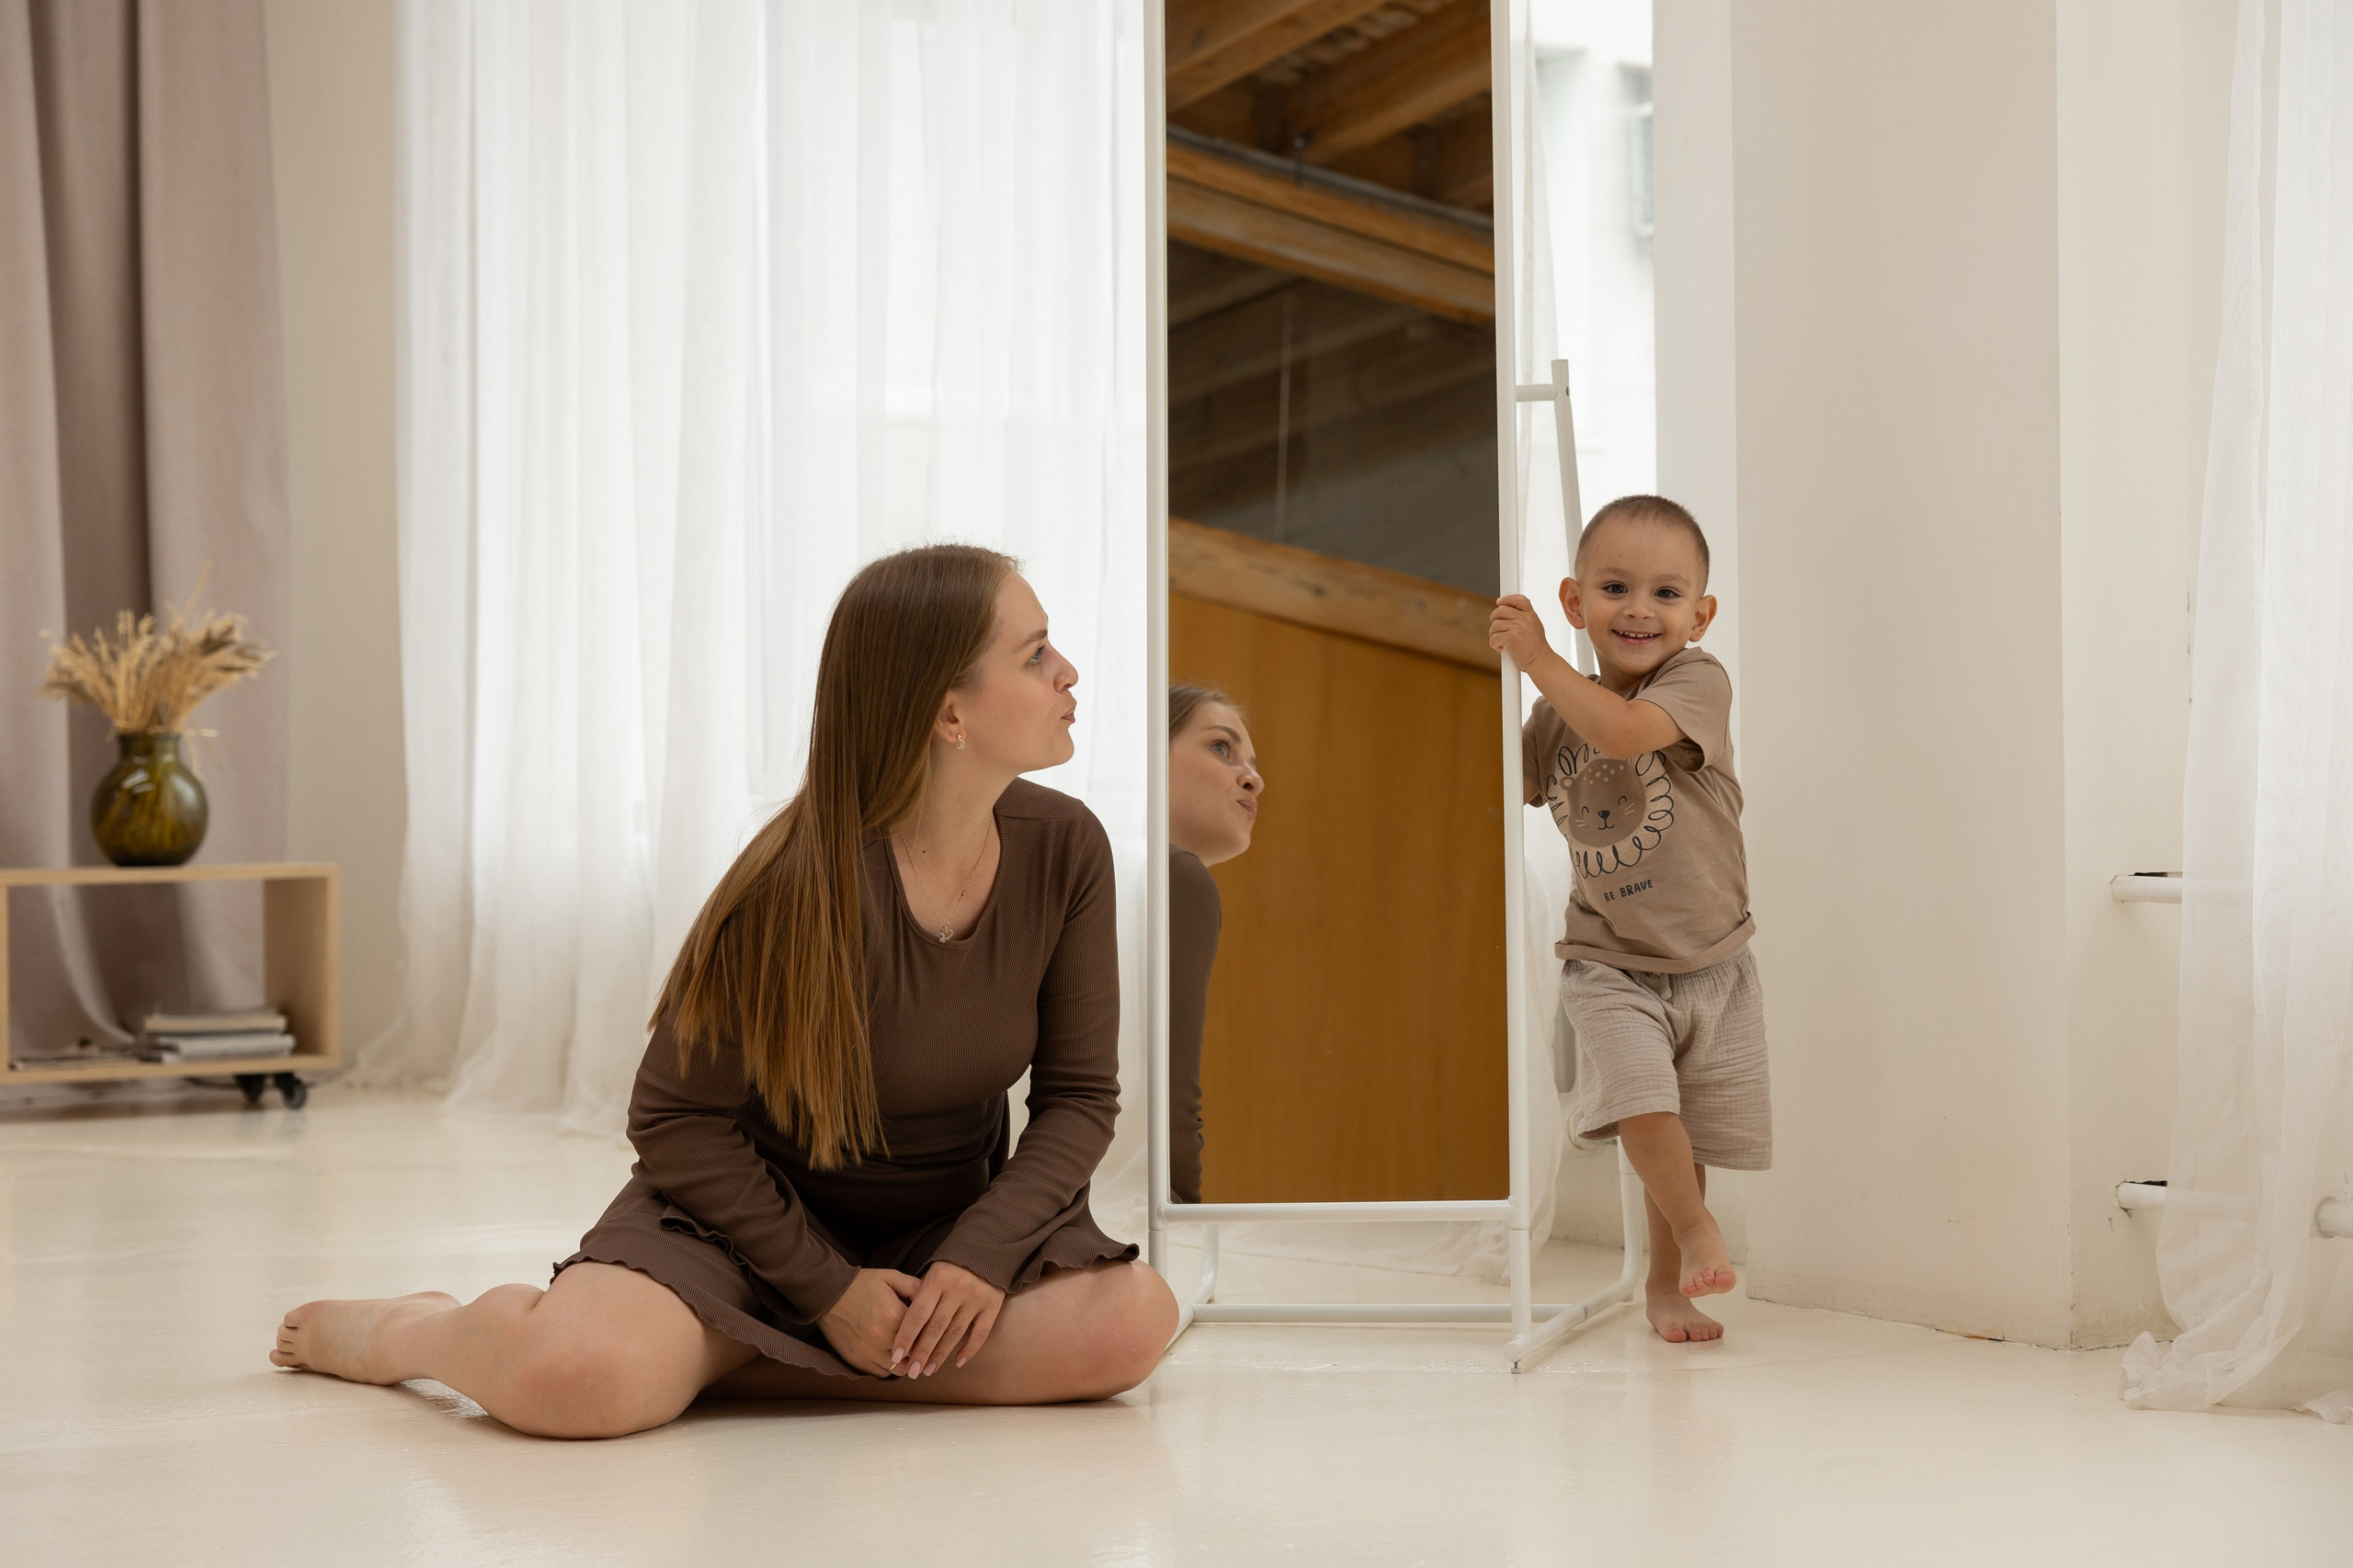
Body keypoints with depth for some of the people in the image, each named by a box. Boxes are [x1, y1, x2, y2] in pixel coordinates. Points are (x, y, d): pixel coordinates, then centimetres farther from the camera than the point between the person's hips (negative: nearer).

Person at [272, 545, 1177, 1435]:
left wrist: (981, 1256, -20)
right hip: (750, 1213, -5)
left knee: (1133, 1318, -26)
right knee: (579, 1379, -35)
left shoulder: (1065, 849, -10)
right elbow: (677, 1119, -13)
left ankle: (725, 1361, -13)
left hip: (950, 1224, 5)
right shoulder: (798, 890, -23)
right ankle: (406, 1330, 5)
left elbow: (1078, 1094, -4)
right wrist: (826, 1291, -15)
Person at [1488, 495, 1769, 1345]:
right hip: (1610, 964, 1)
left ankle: (1666, 1284, 29)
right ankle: (1698, 1234, -1)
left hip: (1710, 962, -1)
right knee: (1637, 1088, -23)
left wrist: (1536, 655, -25)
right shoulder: (1556, 716, 2)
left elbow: (1623, 732, -32)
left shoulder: (1698, 682, -12)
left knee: (1688, 1137, 9)